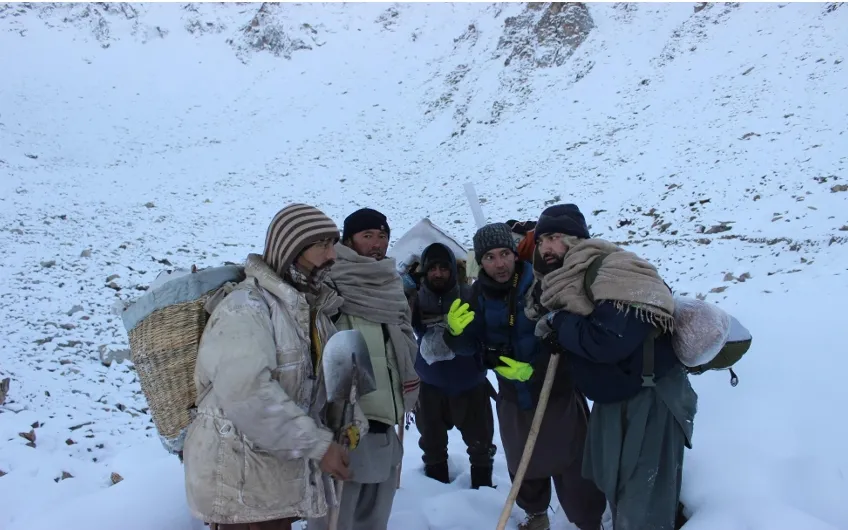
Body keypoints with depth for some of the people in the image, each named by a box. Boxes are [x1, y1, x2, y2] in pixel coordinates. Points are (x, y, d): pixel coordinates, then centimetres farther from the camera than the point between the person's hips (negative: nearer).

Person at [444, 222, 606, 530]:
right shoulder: (480, 294, -5)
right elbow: (470, 346, -4)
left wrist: (535, 369, -24)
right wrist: (456, 332, -24)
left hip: (558, 393, -4)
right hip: (513, 398, 5)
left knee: (573, 468, 3)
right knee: (522, 464, 21)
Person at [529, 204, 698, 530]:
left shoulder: (613, 271, -23)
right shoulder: (562, 282, 5)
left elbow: (609, 340, -34)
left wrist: (558, 323, -19)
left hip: (650, 399, -9)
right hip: (612, 399, 9)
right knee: (614, 491, 26)